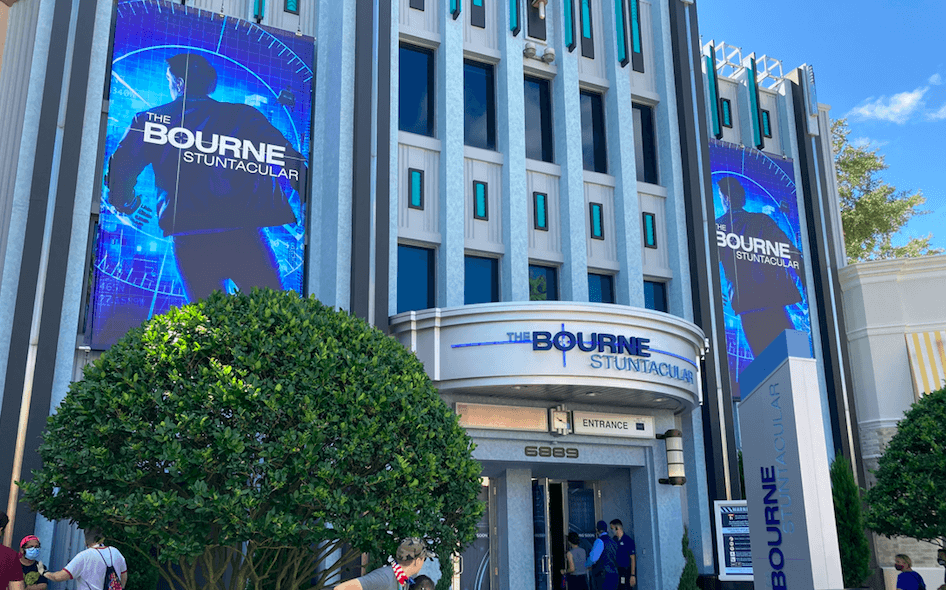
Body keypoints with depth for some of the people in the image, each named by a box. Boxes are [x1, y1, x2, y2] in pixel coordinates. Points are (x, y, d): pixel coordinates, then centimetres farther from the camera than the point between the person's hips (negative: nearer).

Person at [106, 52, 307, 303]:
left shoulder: (151, 119, 13)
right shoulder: (245, 115, 12)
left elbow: (120, 172, 11)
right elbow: (294, 166, 5)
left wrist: (130, 207, 30)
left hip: (190, 242, 1)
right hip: (244, 234, -1)